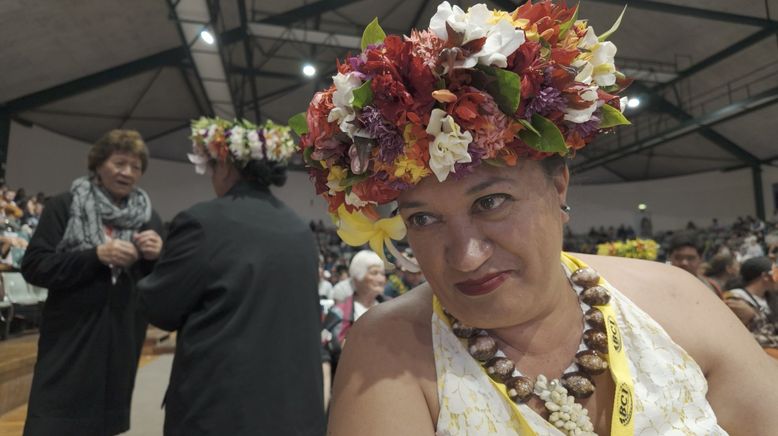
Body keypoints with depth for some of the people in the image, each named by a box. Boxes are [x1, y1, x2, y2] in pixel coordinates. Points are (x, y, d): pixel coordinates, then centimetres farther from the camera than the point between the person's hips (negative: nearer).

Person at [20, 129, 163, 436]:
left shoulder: (149, 218, 6)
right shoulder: (64, 206, 0)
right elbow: (33, 267, -8)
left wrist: (157, 257, -15)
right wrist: (96, 256, -21)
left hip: (121, 344, 3)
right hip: (69, 342, -2)